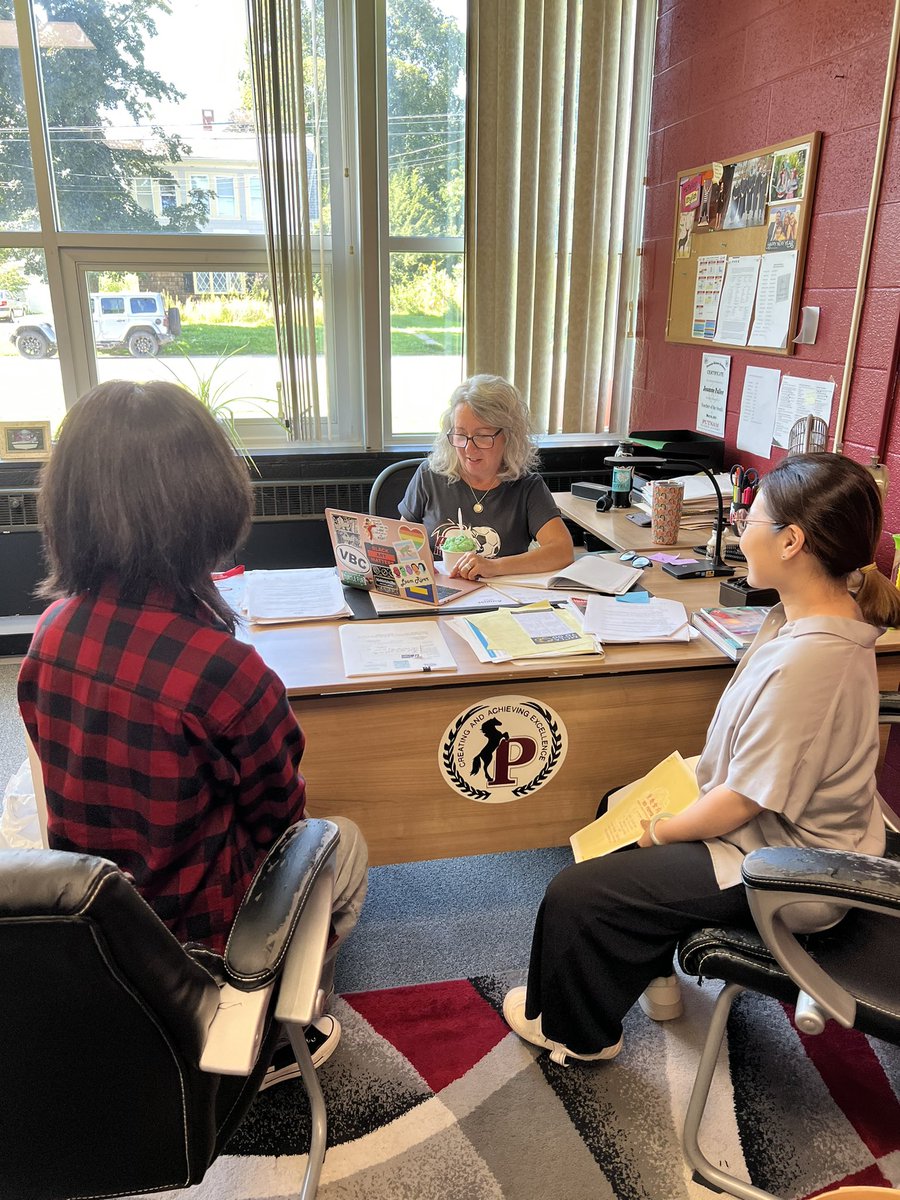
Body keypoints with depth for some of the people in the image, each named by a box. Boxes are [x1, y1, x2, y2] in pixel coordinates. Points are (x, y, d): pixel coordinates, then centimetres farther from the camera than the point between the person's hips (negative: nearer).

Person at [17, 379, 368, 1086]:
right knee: (345, 840, 21)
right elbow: (278, 815, -14)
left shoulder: (52, 632, -13)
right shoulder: (226, 673, -33)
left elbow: (71, 772, 3)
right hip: (195, 925, -6)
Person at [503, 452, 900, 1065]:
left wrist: (663, 830, -10)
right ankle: (653, 974, 34)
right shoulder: (817, 616, -3)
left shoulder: (805, 659, -34)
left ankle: (577, 1032, 24)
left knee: (575, 895, -7)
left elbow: (744, 801, -26)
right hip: (797, 833, 10)